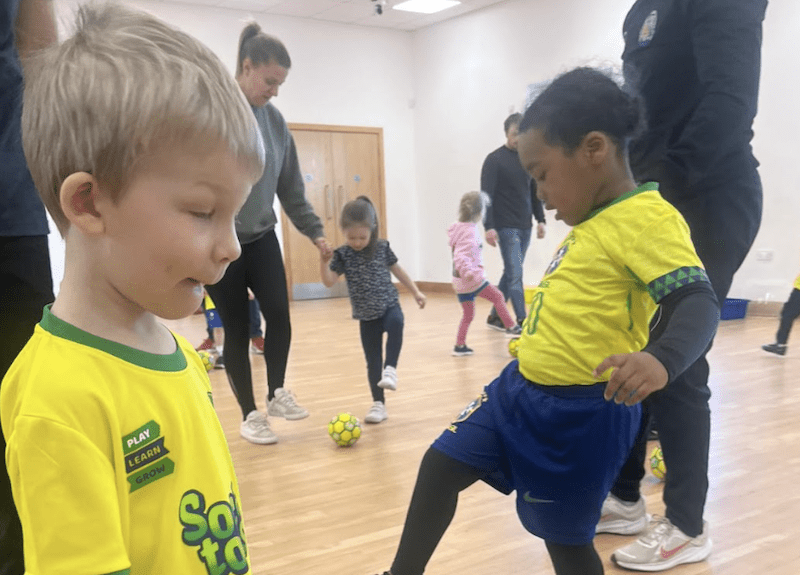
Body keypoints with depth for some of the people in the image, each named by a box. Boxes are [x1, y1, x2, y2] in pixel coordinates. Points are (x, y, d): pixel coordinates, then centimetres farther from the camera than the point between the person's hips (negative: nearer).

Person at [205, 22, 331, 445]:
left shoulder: (274, 120, 3)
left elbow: (290, 187, 10)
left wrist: (314, 230, 7)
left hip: (261, 237, 4)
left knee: (279, 314, -9)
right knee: (236, 328, 2)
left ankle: (277, 394, 14)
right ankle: (249, 415, 18)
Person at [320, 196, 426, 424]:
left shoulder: (382, 247, -3)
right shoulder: (342, 254, -6)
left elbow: (397, 270, 10)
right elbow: (328, 281, -12)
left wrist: (416, 292, 11)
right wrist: (324, 262, -30)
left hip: (389, 305, -1)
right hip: (367, 315, 1)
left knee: (396, 323, -37)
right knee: (372, 361, 4)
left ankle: (390, 368, -26)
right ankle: (378, 404, 14)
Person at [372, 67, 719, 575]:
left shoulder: (648, 218, -18)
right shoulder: (592, 221, 10)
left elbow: (698, 303, -29)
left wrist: (661, 359, -46)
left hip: (582, 413, -9)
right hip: (522, 388, 9)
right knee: (440, 466, 11)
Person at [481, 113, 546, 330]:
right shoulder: (494, 160, -7)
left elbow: (535, 192, 18)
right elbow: (487, 196, -11)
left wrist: (540, 220, 11)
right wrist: (489, 227, -18)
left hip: (524, 227, 7)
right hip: (505, 227, -7)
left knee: (511, 273, 11)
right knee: (515, 274, -10)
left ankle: (495, 316, 22)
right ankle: (523, 322, -9)